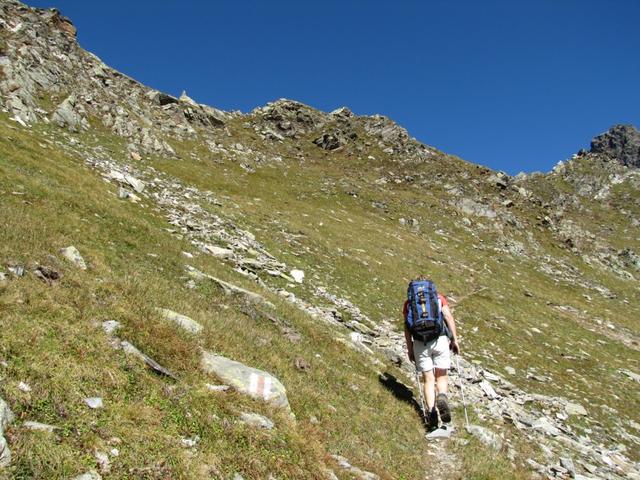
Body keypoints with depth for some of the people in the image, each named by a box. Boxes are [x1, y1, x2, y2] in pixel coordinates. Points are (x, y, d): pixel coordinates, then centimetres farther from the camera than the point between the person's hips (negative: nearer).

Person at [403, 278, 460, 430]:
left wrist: (409, 348, 12)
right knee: (442, 376, 11)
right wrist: (455, 339, 1)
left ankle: (431, 411, -6)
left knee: (428, 379, 9)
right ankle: (442, 397, -18)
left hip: (420, 343, 1)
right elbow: (448, 317, 1)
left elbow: (407, 327, 8)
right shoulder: (439, 297, 13)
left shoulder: (408, 302, 14)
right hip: (440, 340, 0)